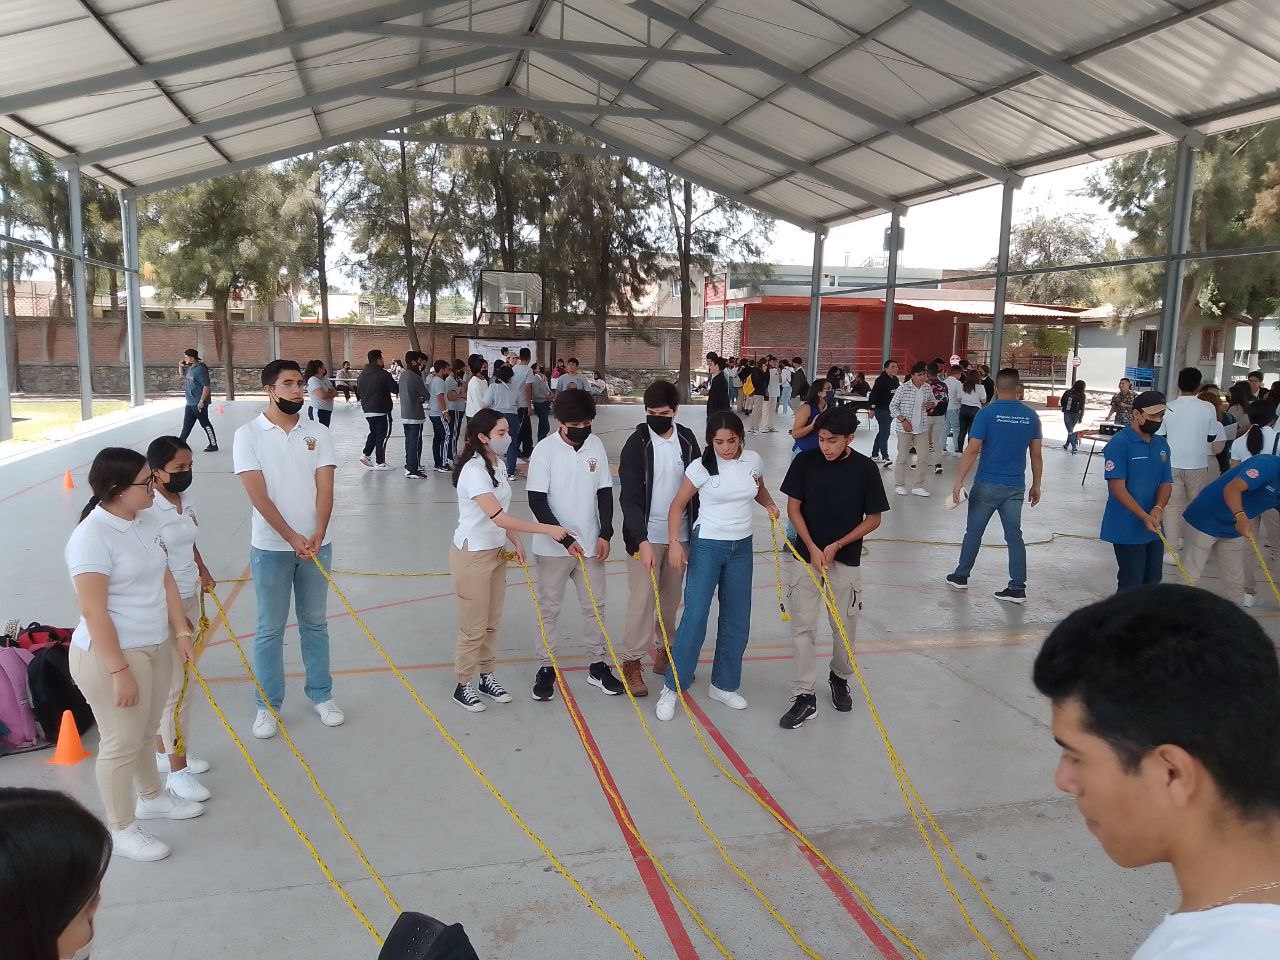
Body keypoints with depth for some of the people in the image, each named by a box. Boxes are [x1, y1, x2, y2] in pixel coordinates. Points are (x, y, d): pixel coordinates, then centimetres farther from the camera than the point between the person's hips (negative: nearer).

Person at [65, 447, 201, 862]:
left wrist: (181, 632, 7)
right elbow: (94, 612, -23)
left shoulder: (145, 521, 3)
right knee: (121, 744, 7)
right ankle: (121, 830, 24)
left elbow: (165, 580, 10)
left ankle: (151, 797, 45)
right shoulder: (92, 537, -23)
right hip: (111, 656, -8)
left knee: (146, 733, 24)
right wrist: (119, 670, -22)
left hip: (156, 647, 8)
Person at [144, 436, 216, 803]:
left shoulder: (184, 500, 4)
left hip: (189, 600, 8)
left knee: (169, 686, 20)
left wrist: (203, 570, 8)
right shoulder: (147, 511, -22)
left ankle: (164, 752, 35)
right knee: (178, 689, -1)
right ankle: (178, 771, 13)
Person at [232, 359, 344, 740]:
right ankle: (268, 705, 21)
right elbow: (258, 494, -13)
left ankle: (321, 695, 27)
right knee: (270, 629, 8)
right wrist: (292, 537, -18)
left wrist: (317, 534, -18)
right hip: (270, 548, -2)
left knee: (315, 623, 14)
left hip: (316, 545, 3)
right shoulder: (248, 434, -7)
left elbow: (325, 488, -5)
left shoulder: (318, 433, 2)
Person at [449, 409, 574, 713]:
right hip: (472, 555, -8)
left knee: (492, 622, 17)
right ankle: (463, 686, 20)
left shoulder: (496, 465, 5)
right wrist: (547, 529, -31)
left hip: (496, 552, 8)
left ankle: (487, 677, 32)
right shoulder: (474, 470, -24)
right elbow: (499, 517, -32)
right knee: (474, 627, 3)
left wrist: (516, 541, 1)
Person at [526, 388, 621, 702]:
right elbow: (537, 502, -15)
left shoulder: (596, 445, -1)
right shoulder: (545, 450, -14)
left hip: (591, 544, 4)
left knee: (594, 606, 13)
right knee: (549, 609, 8)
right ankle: (546, 668, 23)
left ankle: (598, 665, 27)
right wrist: (566, 540, -19)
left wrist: (605, 534, -2)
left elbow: (605, 493, 6)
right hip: (553, 547, -4)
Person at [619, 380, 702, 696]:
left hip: (679, 534, 4)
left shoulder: (687, 440, 2)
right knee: (642, 598, -3)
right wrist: (641, 540, -25)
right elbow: (630, 498, -16)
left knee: (671, 597, 14)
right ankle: (632, 662, 9)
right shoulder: (637, 444, -11)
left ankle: (664, 651, 30)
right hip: (646, 535, -4)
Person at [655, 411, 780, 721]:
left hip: (742, 547, 4)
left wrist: (769, 505, -2)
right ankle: (672, 688, 6)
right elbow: (678, 505, -5)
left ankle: (724, 685, 26)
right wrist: (674, 542, -15)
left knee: (737, 620, 10)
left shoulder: (753, 460, -2)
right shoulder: (701, 466, -13)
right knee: (694, 618, -8)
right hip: (707, 546, -4)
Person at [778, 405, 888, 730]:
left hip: (846, 560, 0)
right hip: (806, 555, 0)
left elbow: (873, 519, -2)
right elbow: (793, 508, -2)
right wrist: (812, 548, -11)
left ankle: (840, 678, 38)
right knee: (802, 626, -1)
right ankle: (804, 696, 6)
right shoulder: (805, 461, -8)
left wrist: (836, 546, -10)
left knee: (845, 626, 12)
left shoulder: (865, 469, -9)